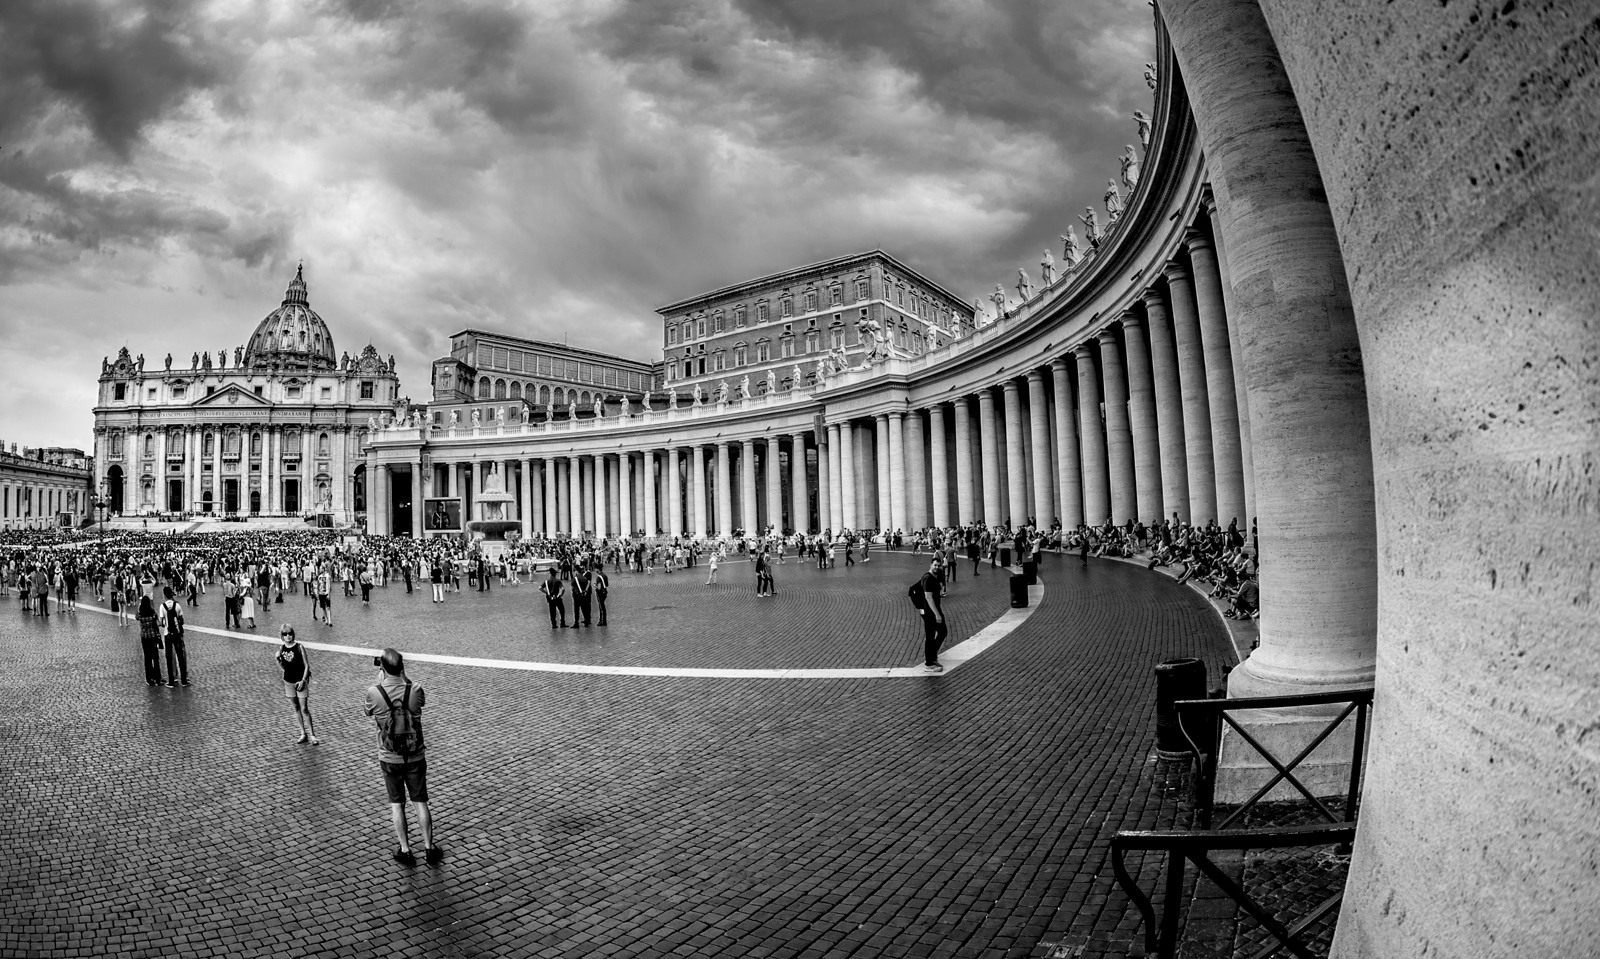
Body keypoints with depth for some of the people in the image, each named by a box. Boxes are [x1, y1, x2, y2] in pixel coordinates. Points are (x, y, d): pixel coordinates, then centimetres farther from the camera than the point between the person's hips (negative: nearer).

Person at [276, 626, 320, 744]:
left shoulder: (299, 647, -11)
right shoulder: (281, 649, 2)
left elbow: (306, 665, -9)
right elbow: (284, 667, 9)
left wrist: (303, 680, -17)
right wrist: (278, 659, -9)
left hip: (300, 681, -5)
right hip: (288, 681, 5)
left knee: (304, 709, -6)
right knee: (296, 708, 11)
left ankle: (312, 735, -1)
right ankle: (303, 734, 20)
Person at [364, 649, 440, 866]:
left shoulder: (373, 692, -17)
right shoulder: (415, 690, -15)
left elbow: (369, 712, 6)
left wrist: (379, 682, 10)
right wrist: (404, 678, 10)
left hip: (390, 758, 0)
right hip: (415, 757, 1)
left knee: (396, 804, 14)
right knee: (420, 802, 12)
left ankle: (405, 851, 21)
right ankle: (429, 848, 20)